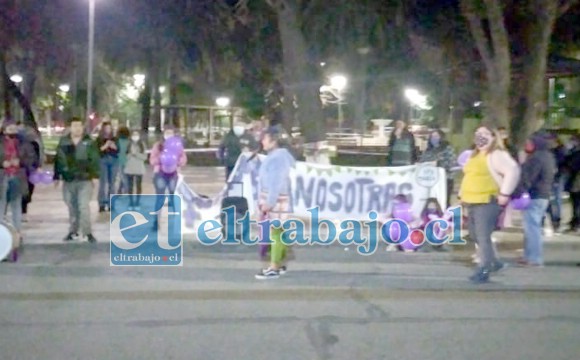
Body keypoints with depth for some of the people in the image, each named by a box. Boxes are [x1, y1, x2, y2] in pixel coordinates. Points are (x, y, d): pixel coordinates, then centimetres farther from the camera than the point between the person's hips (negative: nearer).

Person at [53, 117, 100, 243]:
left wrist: (95, 176, -7)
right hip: (68, 180, 3)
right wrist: (57, 176, 6)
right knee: (72, 207, 12)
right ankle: (73, 230, 25)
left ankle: (88, 232, -4)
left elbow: (95, 160, -1)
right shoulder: (63, 142, 5)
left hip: (85, 180, -3)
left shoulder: (89, 142, 0)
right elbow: (58, 159, 7)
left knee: (84, 206, -9)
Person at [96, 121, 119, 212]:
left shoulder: (114, 139, 14)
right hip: (103, 161, -3)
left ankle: (110, 204, 8)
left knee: (112, 183, 4)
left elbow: (118, 150, 11)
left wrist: (114, 147, -8)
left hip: (114, 161, 3)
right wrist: (105, 146, -15)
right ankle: (102, 204, -8)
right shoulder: (99, 139, 4)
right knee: (103, 182, -9)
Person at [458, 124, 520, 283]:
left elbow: (513, 171, -24)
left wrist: (504, 194, -24)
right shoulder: (475, 155, 19)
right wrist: (463, 193, 22)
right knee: (475, 235, 15)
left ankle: (484, 270, -5)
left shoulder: (497, 155, -11)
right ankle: (495, 262, 29)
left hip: (488, 202, -10)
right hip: (472, 202, 10)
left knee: (483, 236, -11)